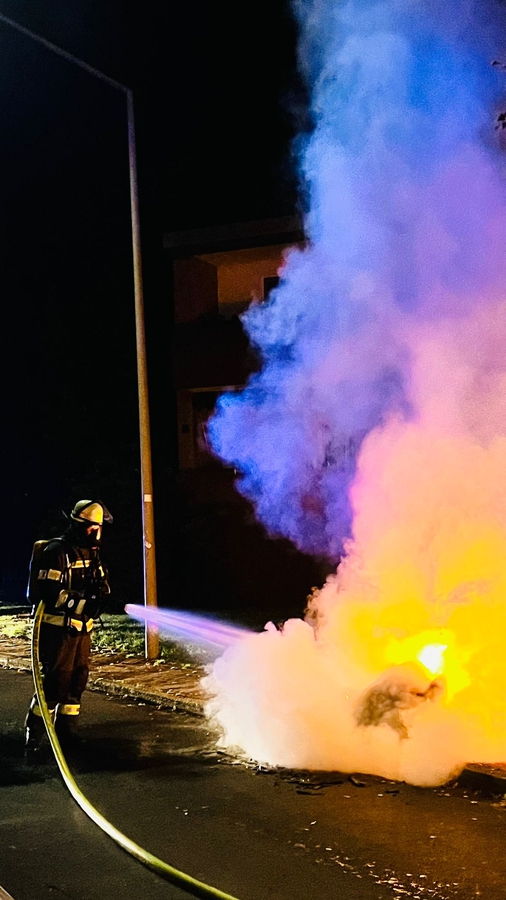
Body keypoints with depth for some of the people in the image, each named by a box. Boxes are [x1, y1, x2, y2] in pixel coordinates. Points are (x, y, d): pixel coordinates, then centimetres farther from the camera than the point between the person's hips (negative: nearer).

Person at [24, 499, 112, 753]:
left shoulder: (91, 552, 12)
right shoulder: (58, 551, -15)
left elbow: (100, 580, 20)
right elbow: (50, 593, -22)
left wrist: (101, 587, -4)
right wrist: (84, 600, -25)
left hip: (82, 627, 8)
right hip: (59, 629, -8)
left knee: (78, 678, 10)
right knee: (57, 681, -9)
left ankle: (67, 732, 21)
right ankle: (33, 736, 1)